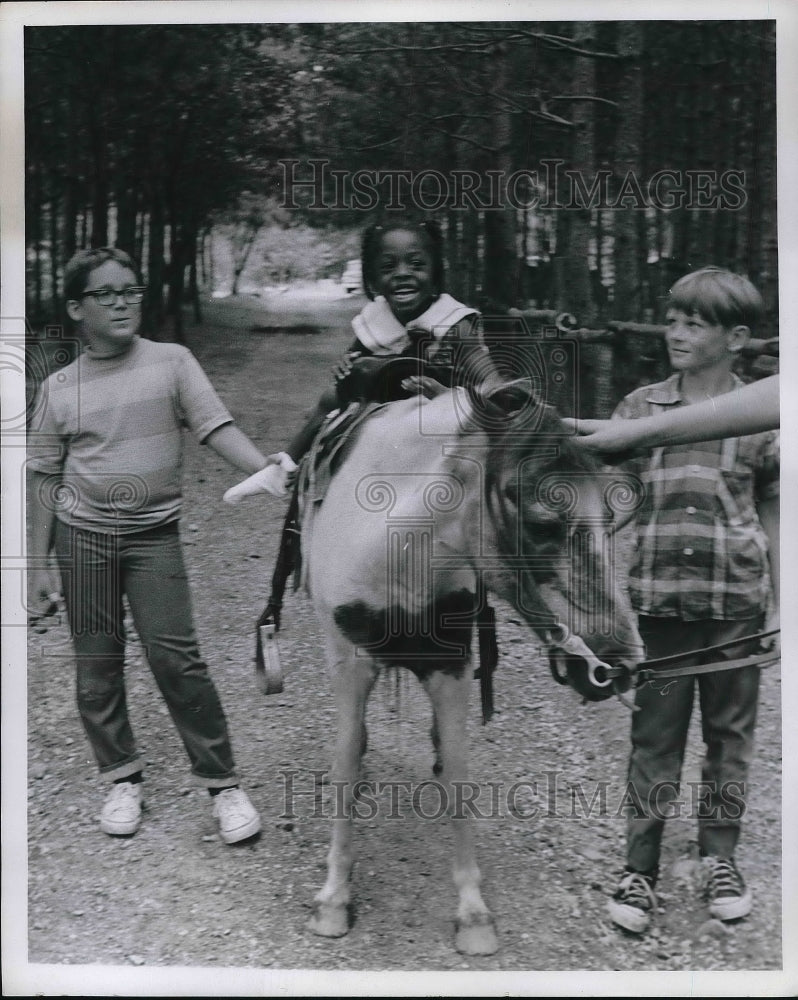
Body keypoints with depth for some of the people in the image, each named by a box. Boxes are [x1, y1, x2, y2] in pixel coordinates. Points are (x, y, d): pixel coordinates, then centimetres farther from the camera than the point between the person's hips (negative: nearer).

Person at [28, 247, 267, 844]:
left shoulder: (172, 362, -2)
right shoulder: (59, 388, 3)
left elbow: (218, 429, -10)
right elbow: (46, 479, 9)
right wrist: (39, 563, 8)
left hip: (154, 534, -2)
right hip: (82, 534, 2)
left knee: (176, 655, -8)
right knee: (97, 663, 6)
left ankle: (223, 782, 3)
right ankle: (123, 778, 22)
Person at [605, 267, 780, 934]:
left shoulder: (760, 415, 1)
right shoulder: (639, 408, 3)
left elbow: (773, 517, 6)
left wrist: (778, 605, 4)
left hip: (737, 603, 0)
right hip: (657, 599, 0)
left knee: (730, 734, 12)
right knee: (654, 738, 5)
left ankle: (720, 858, 29)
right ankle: (640, 870, 15)